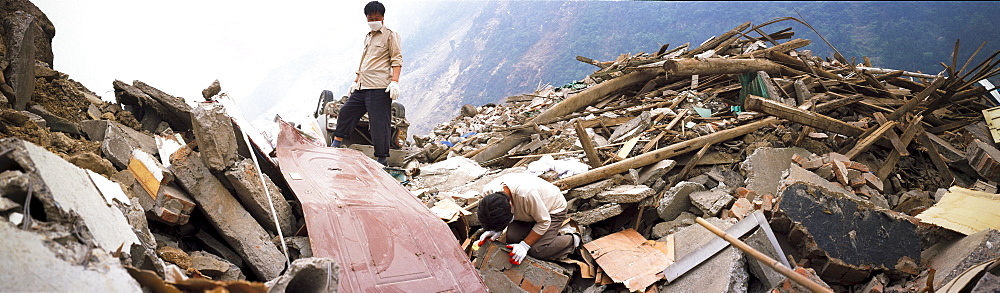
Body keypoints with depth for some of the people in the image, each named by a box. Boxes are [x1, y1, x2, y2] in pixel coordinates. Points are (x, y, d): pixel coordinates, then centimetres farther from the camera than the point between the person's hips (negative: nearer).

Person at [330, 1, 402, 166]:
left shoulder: (390, 35, 1)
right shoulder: (368, 37, 24)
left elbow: (397, 59, -8)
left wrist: (394, 82, -19)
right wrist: (356, 81, 25)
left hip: (379, 88, -8)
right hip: (362, 88, 8)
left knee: (378, 123, -8)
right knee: (346, 111, 11)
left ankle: (382, 160, -3)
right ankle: (336, 145, 23)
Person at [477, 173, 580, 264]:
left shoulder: (526, 193, -46)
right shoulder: (488, 192, -27)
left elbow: (544, 222, -27)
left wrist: (524, 245, -28)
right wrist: (497, 230, -19)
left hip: (553, 210, -6)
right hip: (527, 210, 6)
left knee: (536, 250, -18)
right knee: (512, 238, -16)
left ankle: (572, 240, 6)